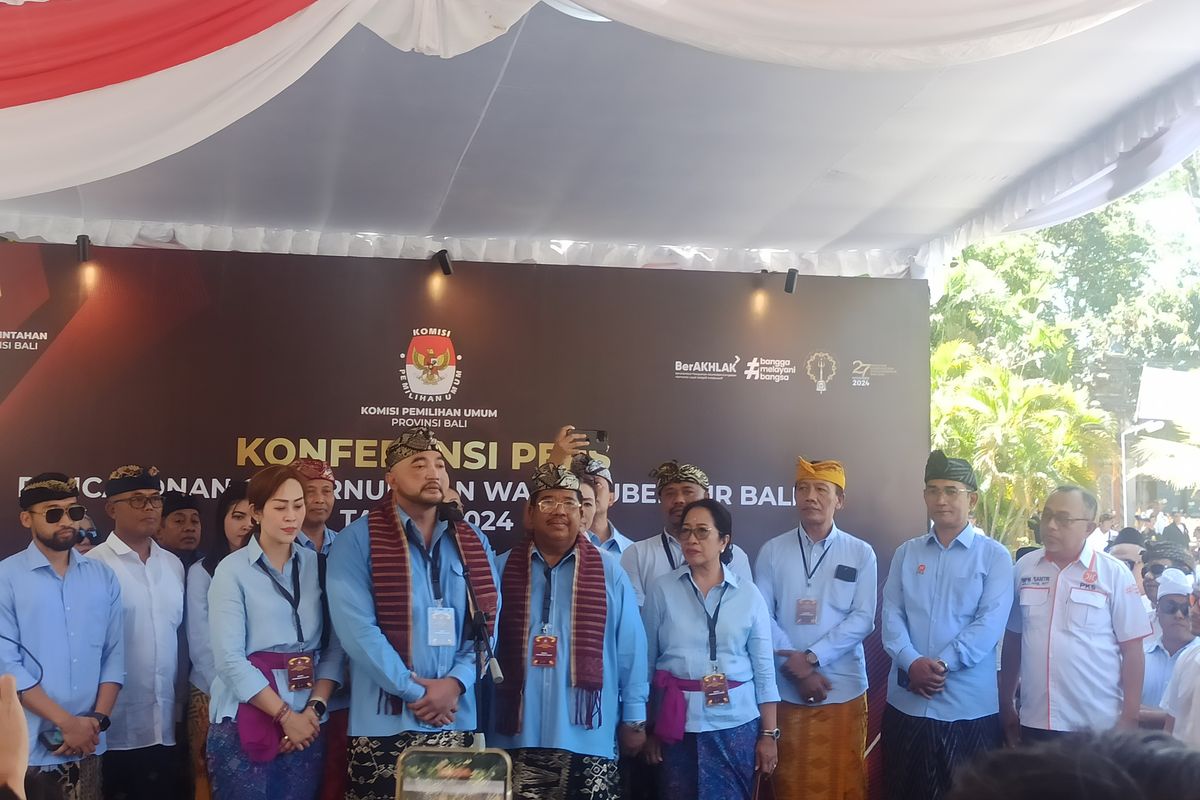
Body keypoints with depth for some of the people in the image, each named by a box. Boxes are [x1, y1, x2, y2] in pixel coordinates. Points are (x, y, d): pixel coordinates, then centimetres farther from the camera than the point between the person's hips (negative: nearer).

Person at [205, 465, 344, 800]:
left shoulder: (317, 565, 6)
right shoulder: (232, 570, -4)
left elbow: (335, 646, 3)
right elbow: (229, 658, -11)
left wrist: (314, 709, -10)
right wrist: (285, 715, -13)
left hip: (306, 723, 3)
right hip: (244, 721, -3)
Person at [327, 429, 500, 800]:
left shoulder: (474, 543, 10)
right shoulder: (357, 540, -4)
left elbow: (488, 623, 5)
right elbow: (356, 628, -13)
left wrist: (455, 683, -11)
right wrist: (416, 693, -14)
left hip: (456, 719, 4)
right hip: (384, 722, -4)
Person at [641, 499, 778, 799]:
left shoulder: (749, 595, 3)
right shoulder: (662, 590, -1)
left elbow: (764, 668, 5)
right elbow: (645, 660, 3)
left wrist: (769, 734, 3)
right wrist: (646, 728, 3)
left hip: (736, 724, 1)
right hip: (679, 725, -1)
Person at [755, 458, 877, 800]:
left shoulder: (861, 553, 1)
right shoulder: (772, 551, 2)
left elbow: (862, 619, -5)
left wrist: (811, 658, -15)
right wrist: (796, 668, -13)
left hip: (844, 690, 0)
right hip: (787, 691, 0)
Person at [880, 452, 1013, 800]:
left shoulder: (994, 556, 0)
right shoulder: (907, 553, 11)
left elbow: (990, 624, -10)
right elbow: (891, 615, 2)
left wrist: (941, 664, -18)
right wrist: (912, 663, -15)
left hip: (970, 706, -3)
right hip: (906, 703, 3)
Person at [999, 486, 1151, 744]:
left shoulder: (1114, 573, -4)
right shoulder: (1024, 568, 4)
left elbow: (1132, 650, -2)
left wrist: (1129, 718, -6)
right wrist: (1006, 706, 12)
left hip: (1098, 728, -3)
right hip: (1034, 724, 3)